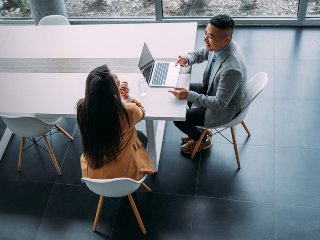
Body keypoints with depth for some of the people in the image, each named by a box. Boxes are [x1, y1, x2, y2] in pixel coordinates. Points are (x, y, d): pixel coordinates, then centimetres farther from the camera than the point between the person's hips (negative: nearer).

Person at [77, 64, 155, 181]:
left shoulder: (81, 107, -21)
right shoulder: (127, 111, -31)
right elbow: (141, 111, -5)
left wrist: (118, 94, -2)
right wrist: (127, 97, -16)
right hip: (125, 174, -3)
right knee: (141, 136, 28)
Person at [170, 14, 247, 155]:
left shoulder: (232, 69, -41)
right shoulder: (218, 45, -15)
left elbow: (219, 104, -33)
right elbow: (200, 54, 7)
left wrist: (189, 95, -35)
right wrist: (187, 59, -15)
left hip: (225, 109, -9)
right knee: (181, 91, 15)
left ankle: (203, 139, 25)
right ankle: (198, 130, 31)